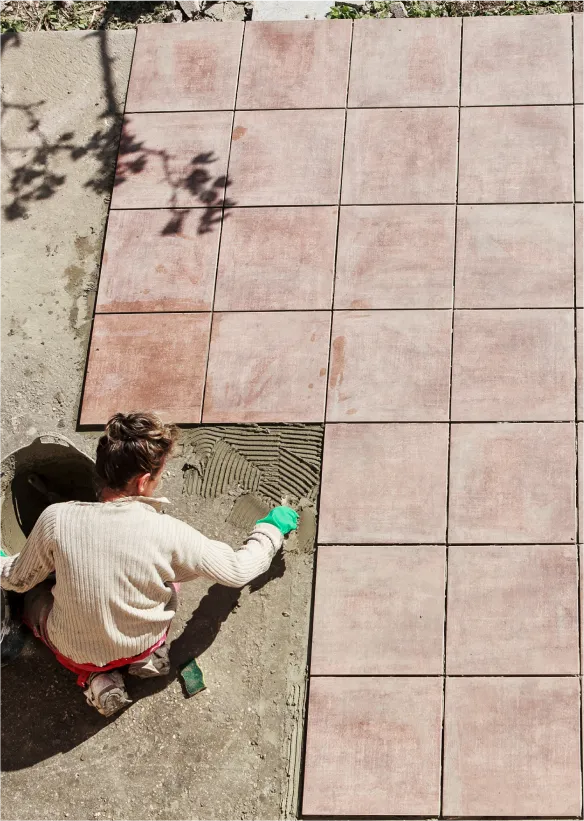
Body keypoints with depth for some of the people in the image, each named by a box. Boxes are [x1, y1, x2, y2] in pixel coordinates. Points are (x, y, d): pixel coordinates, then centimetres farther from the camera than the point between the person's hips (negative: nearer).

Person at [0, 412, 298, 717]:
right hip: (141, 647, 1)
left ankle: (96, 678, 9)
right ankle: (149, 655, 11)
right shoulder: (167, 533, -26)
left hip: (74, 654, -1)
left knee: (32, 592, 29)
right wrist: (270, 529, 6)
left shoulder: (56, 519, -25)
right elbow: (237, 572, -12)